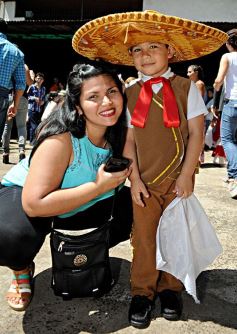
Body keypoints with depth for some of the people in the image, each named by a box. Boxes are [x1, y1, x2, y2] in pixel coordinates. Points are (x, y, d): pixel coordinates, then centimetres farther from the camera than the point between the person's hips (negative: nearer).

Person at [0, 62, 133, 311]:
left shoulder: (119, 132, -15)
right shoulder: (60, 138, -32)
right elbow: (34, 204, -37)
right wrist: (99, 186, -35)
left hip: (80, 205, 6)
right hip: (23, 195, -6)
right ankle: (21, 270, 2)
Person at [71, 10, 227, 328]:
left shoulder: (186, 88, -3)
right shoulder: (130, 94, 3)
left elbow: (196, 133, -5)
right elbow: (128, 139, 1)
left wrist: (186, 176, -10)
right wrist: (134, 179, -7)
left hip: (178, 179, -1)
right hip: (145, 181, 1)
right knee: (144, 237, 7)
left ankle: (170, 288, 29)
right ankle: (142, 292, 23)